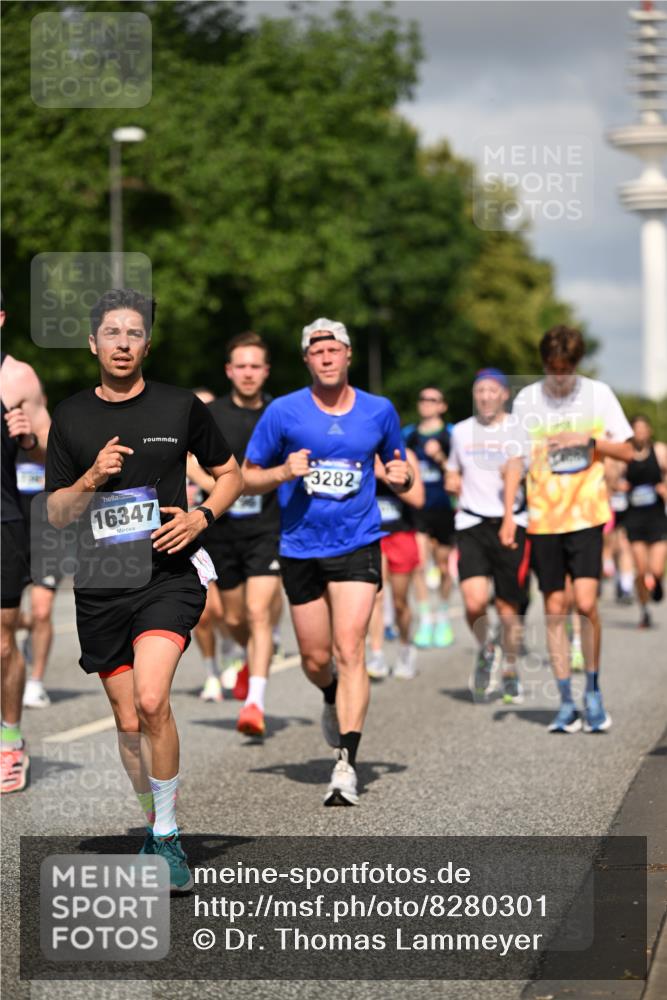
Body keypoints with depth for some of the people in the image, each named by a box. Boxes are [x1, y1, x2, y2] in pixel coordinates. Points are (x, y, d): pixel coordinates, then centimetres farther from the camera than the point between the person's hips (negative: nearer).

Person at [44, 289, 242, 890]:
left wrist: (201, 518, -6)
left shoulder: (180, 407, 2)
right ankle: (157, 826, 29)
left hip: (169, 577, -3)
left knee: (151, 701, -23)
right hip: (101, 587, 3)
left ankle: (167, 839, -11)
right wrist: (91, 480, -12)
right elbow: (56, 515, 8)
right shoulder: (71, 417, 6)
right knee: (129, 723, 8)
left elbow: (230, 473, 13)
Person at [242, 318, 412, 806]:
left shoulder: (379, 411, 3)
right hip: (300, 548, 1)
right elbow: (248, 477, 4)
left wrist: (401, 476, -8)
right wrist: (283, 473, -15)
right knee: (315, 659, 9)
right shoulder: (283, 412, -2)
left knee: (349, 650, -15)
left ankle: (347, 764, -17)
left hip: (357, 546, -1)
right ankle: (335, 700, 46)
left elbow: (399, 473, 16)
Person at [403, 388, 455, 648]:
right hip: (416, 508, 1)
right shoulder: (408, 434, 9)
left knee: (443, 568, 8)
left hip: (443, 508, -1)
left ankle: (443, 619, 27)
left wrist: (440, 457, -19)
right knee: (419, 565, -13)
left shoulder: (450, 435, 0)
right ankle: (425, 621, -6)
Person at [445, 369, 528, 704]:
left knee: (507, 606, 2)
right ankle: (485, 650, 14)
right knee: (474, 601, -17)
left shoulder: (516, 429, -3)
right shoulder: (461, 431, 12)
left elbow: (514, 471, -21)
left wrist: (509, 518, -34)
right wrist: (453, 481, 7)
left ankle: (510, 672, 25)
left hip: (510, 524, -2)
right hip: (471, 524, 2)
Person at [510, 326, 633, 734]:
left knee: (586, 602, -13)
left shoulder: (598, 394, 1)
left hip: (586, 514, -1)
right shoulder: (526, 400, 3)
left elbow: (627, 451, 6)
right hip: (543, 519, 1)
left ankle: (593, 689, 7)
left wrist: (589, 441, -11)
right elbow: (517, 461, 8)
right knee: (555, 608, 2)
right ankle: (567, 703, 10)